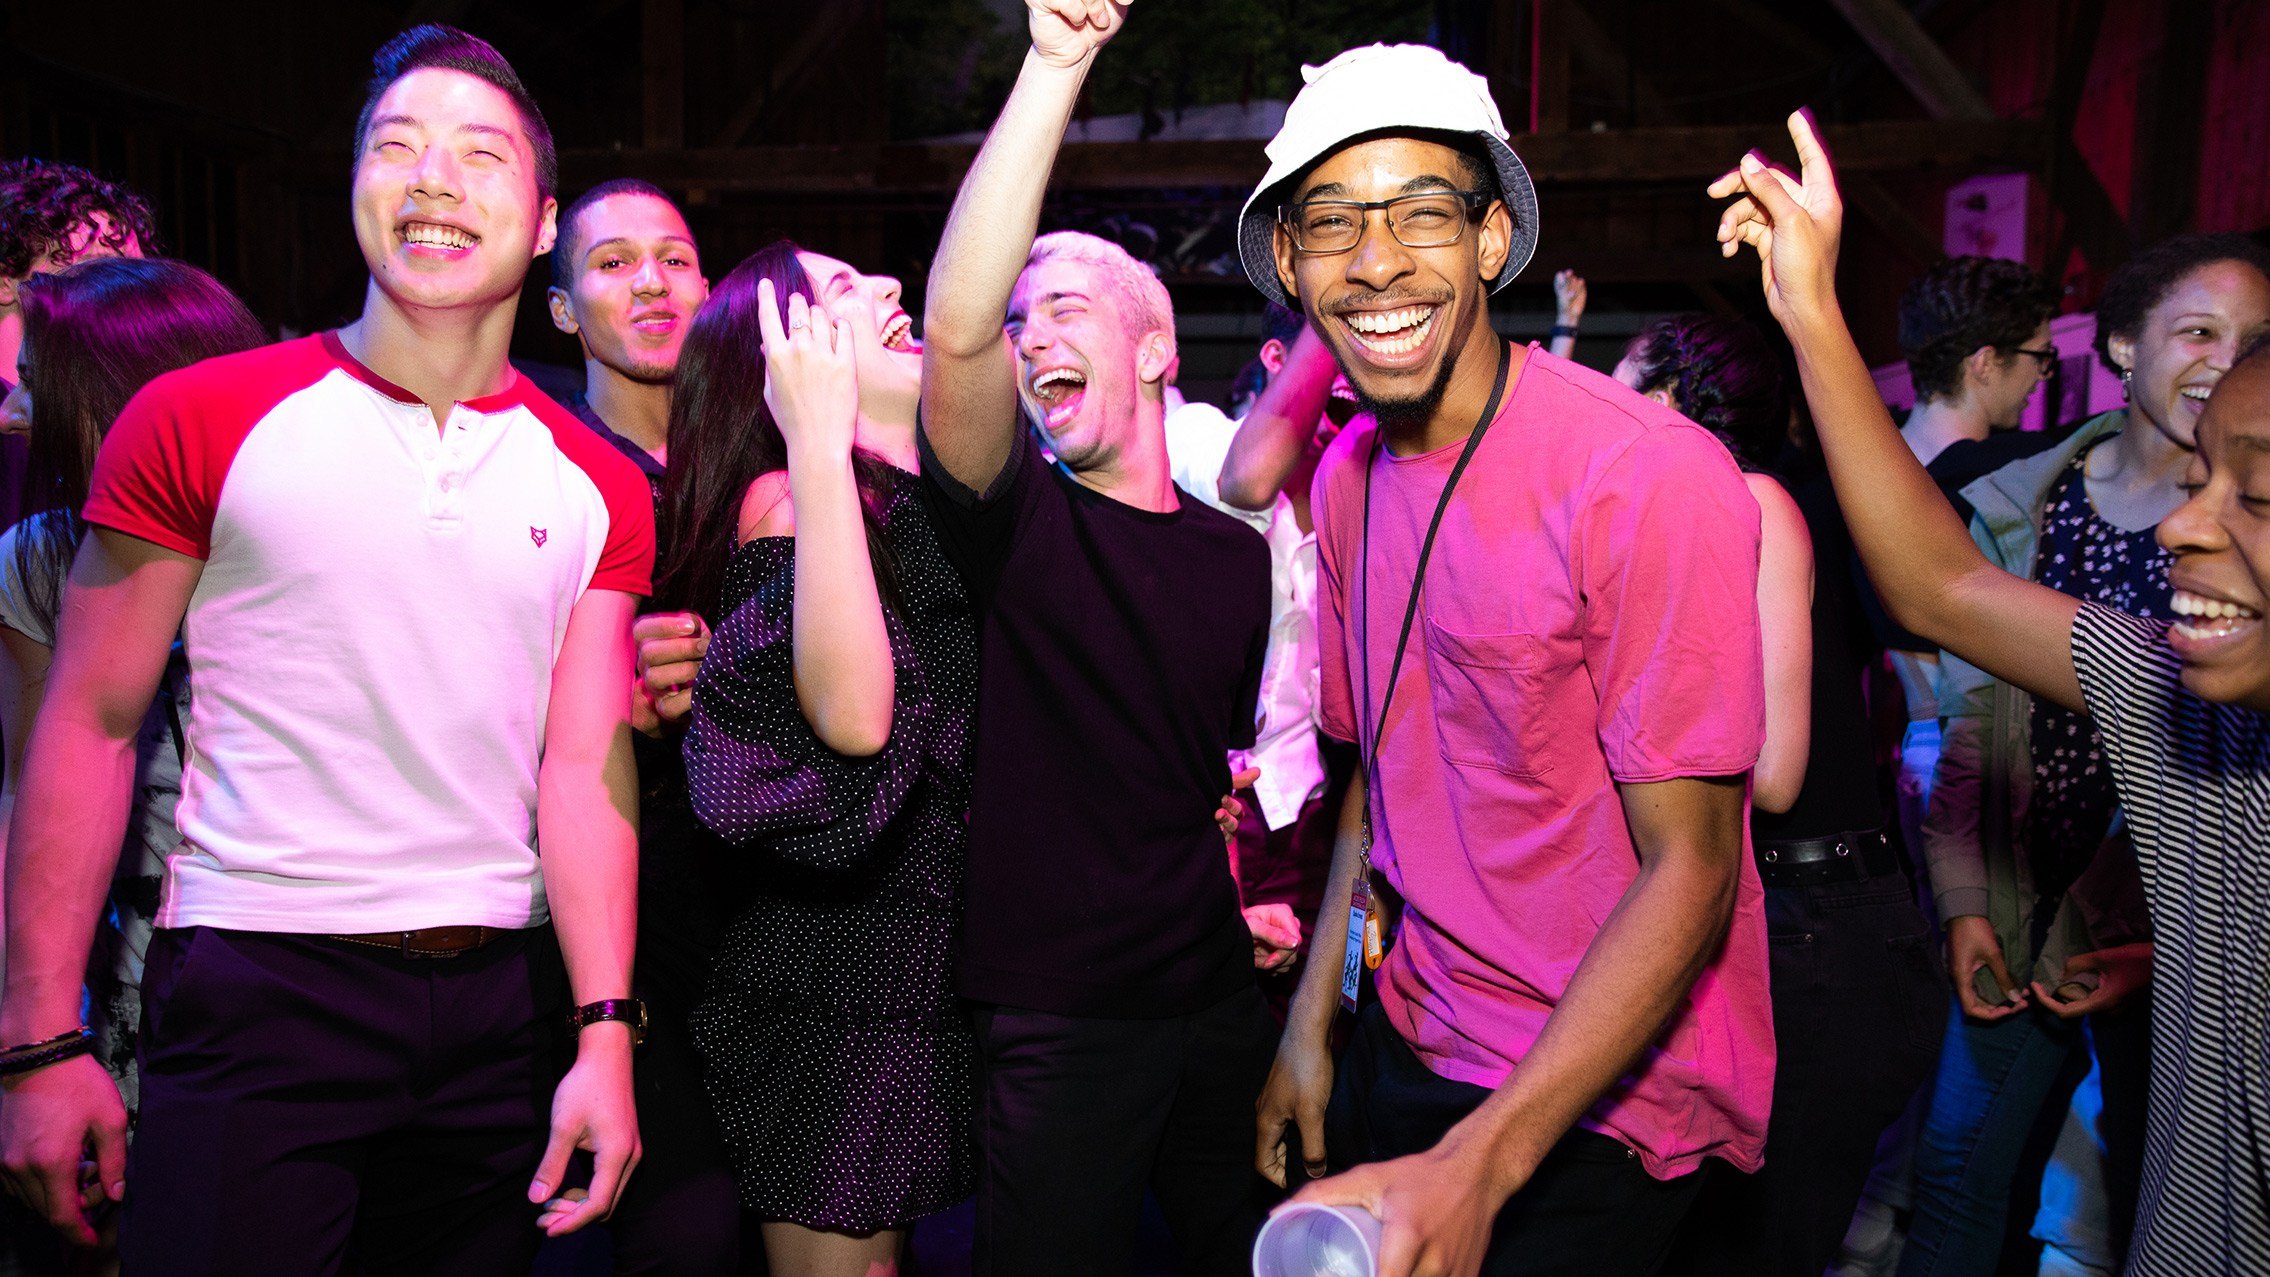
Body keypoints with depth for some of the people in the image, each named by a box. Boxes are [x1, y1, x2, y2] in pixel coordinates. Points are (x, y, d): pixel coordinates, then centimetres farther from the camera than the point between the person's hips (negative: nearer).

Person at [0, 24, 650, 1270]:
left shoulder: (598, 488, 5)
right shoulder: (199, 419, -2)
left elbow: (585, 767, -1)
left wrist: (604, 1034, -10)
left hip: (501, 1003, 3)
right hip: (255, 996, -2)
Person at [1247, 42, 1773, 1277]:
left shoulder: (1651, 476, -21)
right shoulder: (1347, 477, 1)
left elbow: (1689, 870, -21)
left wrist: (1480, 1166, -27)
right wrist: (1310, 1023, 8)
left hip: (1597, 1104, -6)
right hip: (1404, 1052, 7)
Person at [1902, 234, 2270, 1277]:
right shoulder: (2016, 507, 0)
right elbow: (1970, 721, 3)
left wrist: (2145, 941, -12)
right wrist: (1965, 904, -2)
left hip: (2169, 922, -2)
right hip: (2019, 908, 2)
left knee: (2150, 1190, 12)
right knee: (1960, 1162, 10)